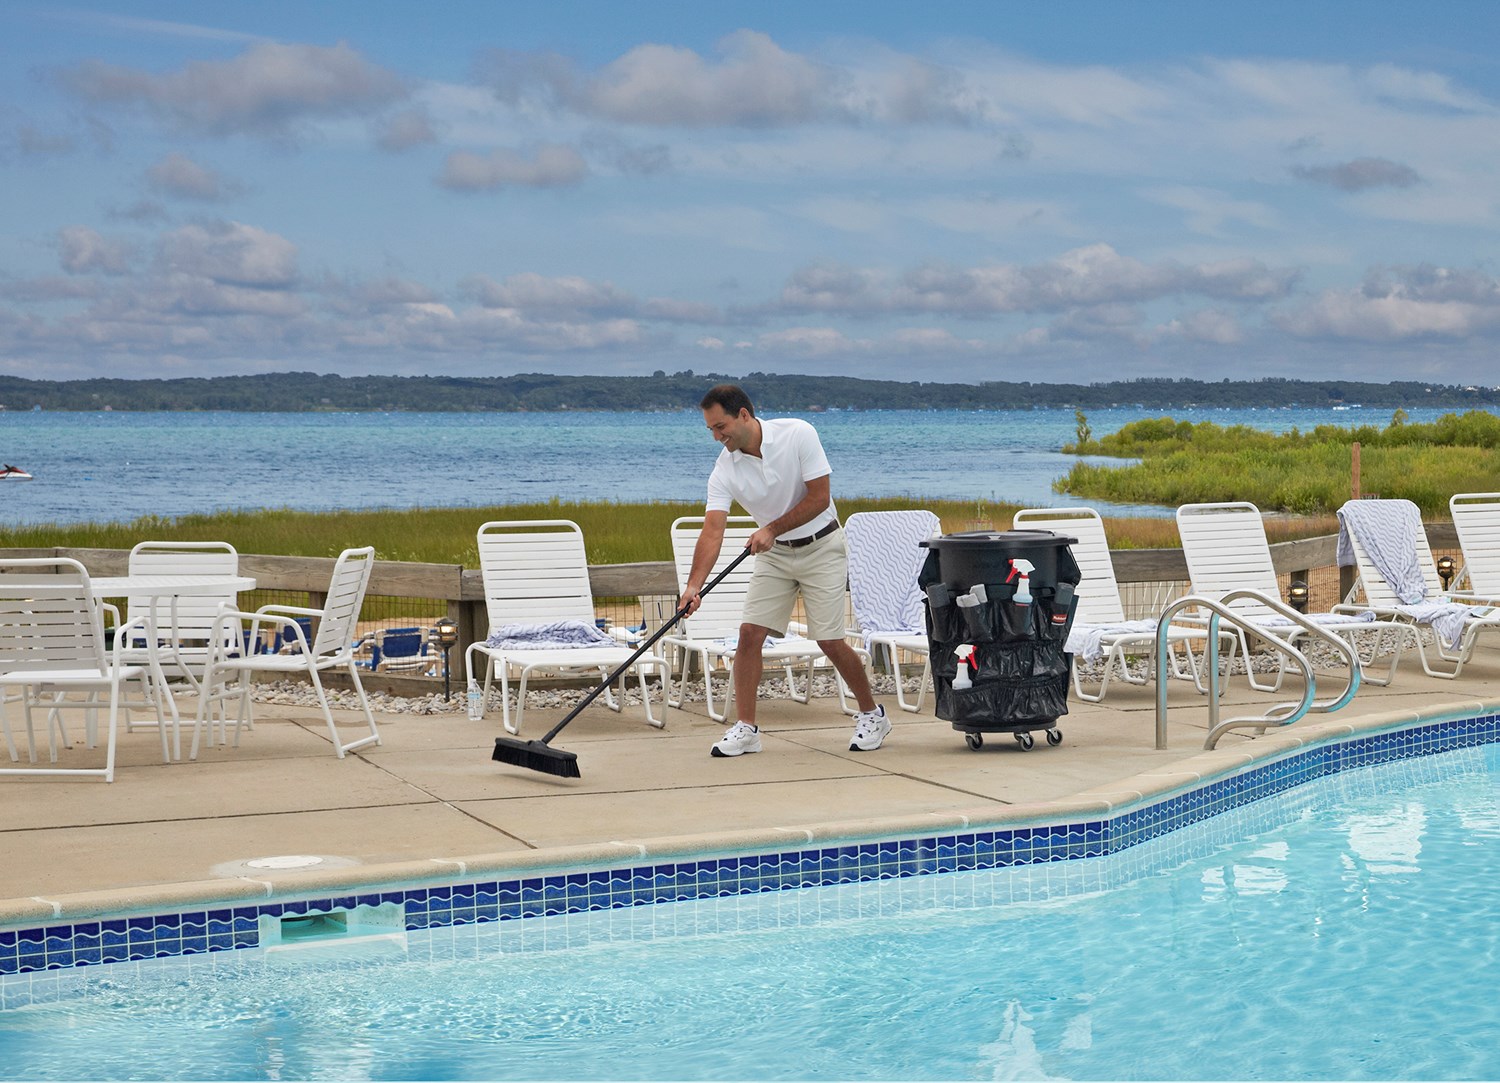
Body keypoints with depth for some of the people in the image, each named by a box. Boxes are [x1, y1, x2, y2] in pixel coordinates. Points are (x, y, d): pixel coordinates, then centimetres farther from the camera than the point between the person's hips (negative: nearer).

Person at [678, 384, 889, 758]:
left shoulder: (798, 434, -21)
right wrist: (694, 585, -33)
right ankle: (746, 727, 1)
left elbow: (819, 497, -19)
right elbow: (713, 530, -20)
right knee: (750, 632, -8)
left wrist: (772, 528, -23)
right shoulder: (724, 471, -13)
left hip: (821, 547, -4)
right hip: (774, 553, 4)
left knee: (829, 640, -6)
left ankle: (872, 714, 14)